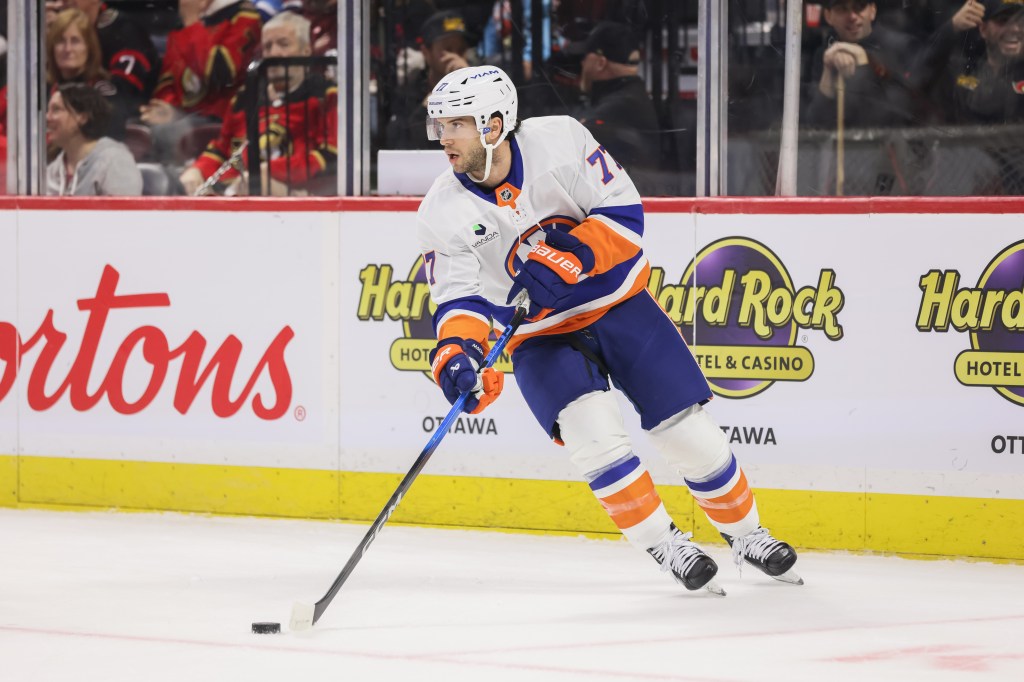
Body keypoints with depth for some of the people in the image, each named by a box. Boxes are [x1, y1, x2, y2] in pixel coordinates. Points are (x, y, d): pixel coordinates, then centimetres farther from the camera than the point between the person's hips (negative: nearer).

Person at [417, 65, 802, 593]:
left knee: (688, 429, -2)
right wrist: (455, 351, -36)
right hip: (540, 336, 0)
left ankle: (745, 533, 22)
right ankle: (666, 547, -7)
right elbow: (460, 297, -15)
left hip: (619, 303, 0)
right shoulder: (443, 213, -14)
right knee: (589, 430, -24)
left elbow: (625, 213, -15)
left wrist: (572, 257, -30)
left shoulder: (560, 141, -18)